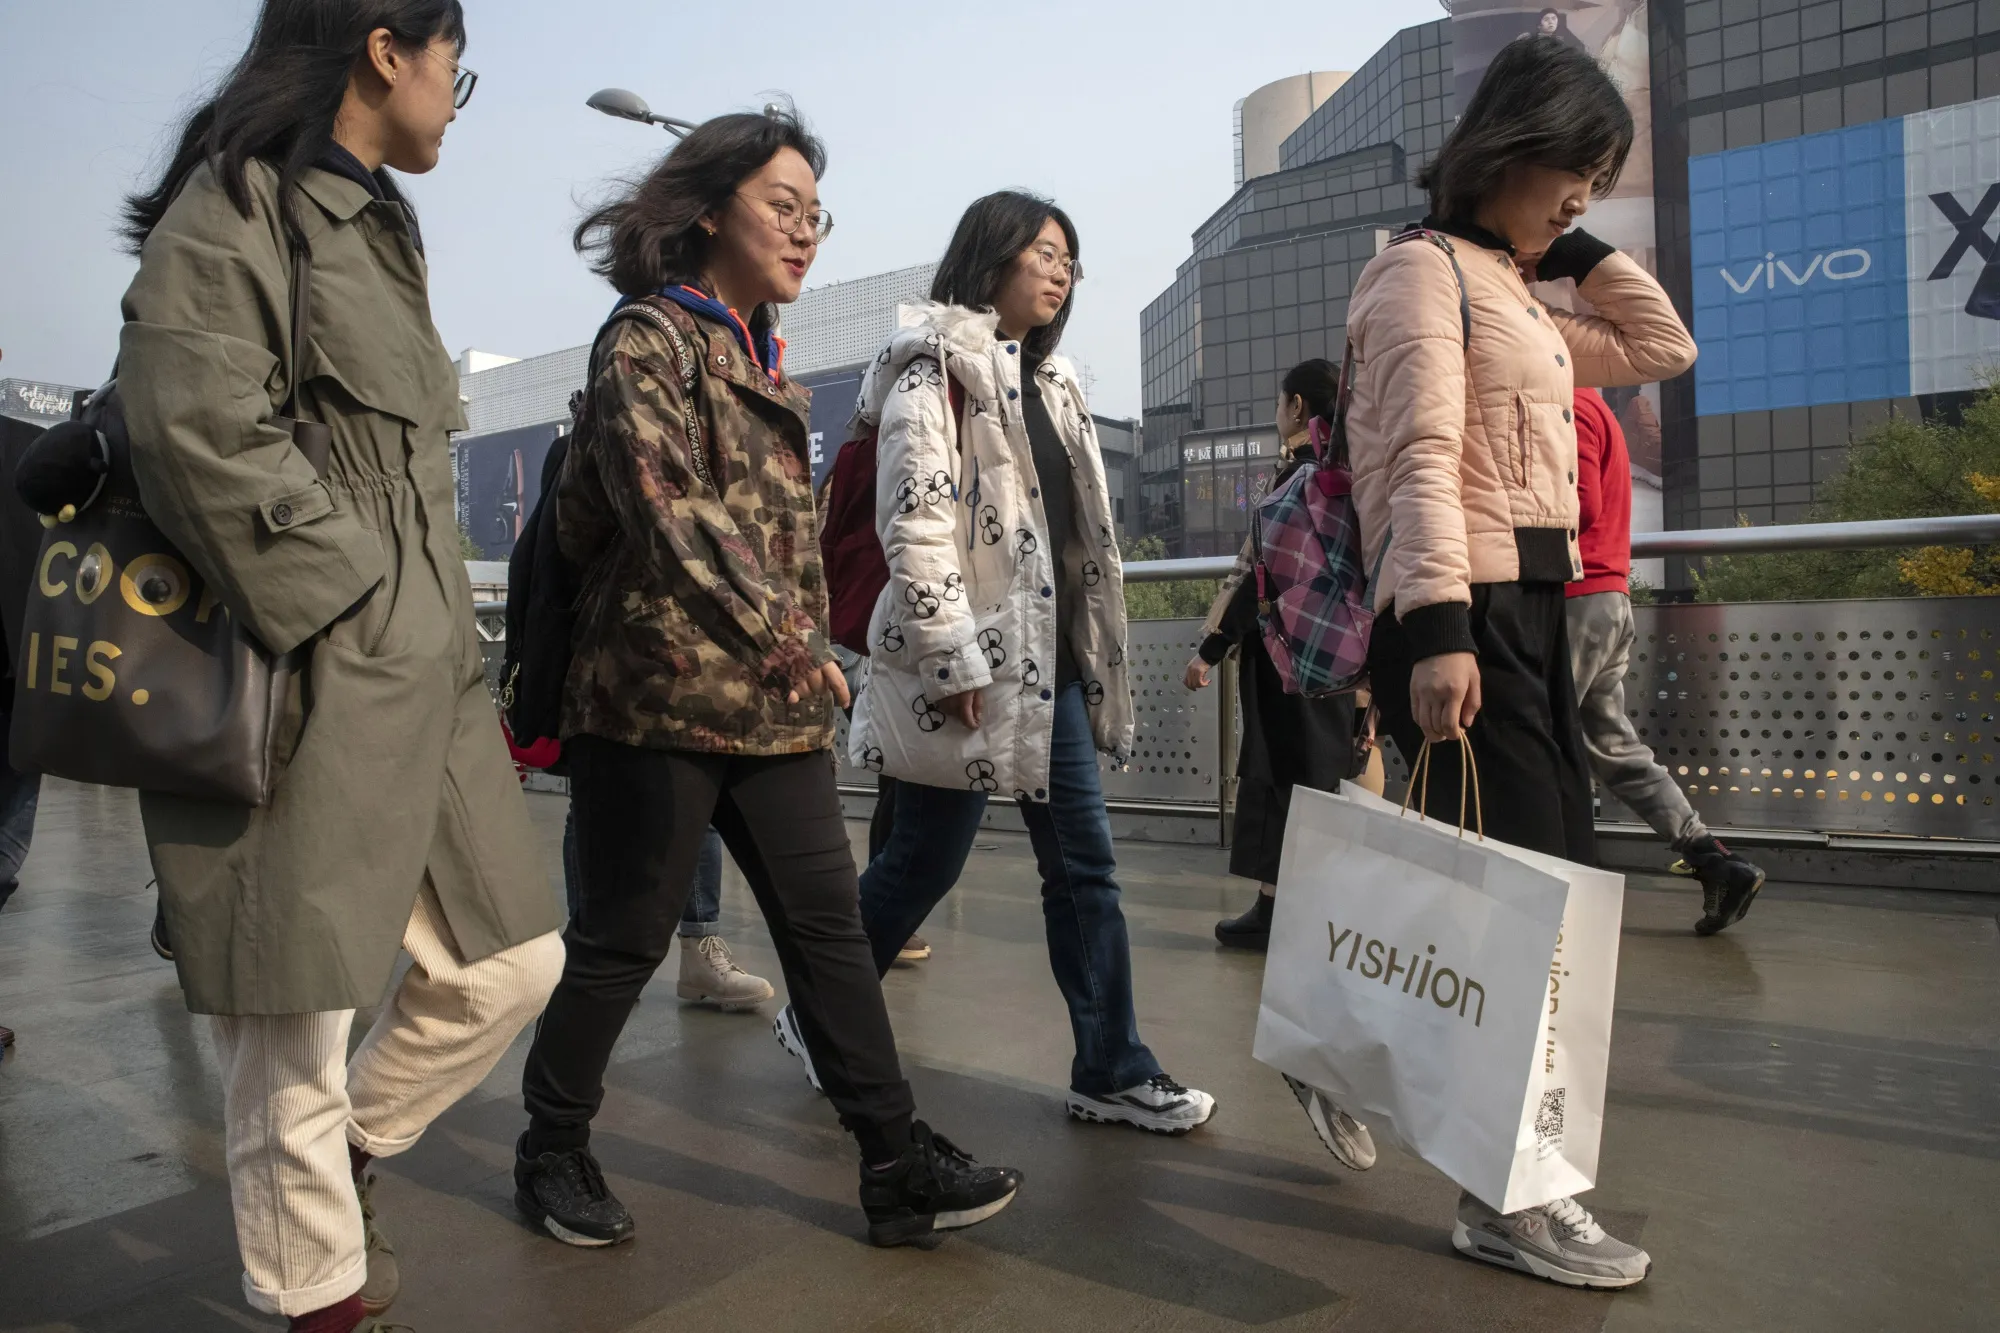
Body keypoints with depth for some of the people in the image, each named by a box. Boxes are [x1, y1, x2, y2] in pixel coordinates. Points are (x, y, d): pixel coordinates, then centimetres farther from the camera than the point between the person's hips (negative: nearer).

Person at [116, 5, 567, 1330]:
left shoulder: (376, 227, 22)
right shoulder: (235, 202, -6)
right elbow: (197, 431, -21)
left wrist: (440, 635, 15)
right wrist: (345, 603, -16)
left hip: (422, 675, 9)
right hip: (307, 683, -9)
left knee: (511, 964, 12)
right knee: (295, 1030, 4)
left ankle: (335, 1170, 34)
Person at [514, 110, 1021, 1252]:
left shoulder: (765, 360, 19)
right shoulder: (648, 340, -6)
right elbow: (667, 510, -19)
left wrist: (811, 658, 16)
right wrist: (790, 645, -22)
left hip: (775, 704, 8)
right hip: (665, 690, -7)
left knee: (829, 923, 5)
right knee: (624, 939, 5)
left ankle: (900, 1166, 12)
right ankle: (555, 1150, 26)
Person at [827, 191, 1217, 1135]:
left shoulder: (1047, 381, 19)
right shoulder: (935, 367, -7)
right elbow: (915, 523, -17)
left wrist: (1094, 660, 16)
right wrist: (954, 659, -20)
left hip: (1049, 660, 8)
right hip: (967, 663, -8)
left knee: (1085, 862, 7)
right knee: (925, 862, 4)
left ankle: (1112, 1073, 16)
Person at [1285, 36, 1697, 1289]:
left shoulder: (1518, 294, 23)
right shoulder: (1425, 270, -4)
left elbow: (1663, 349, 29)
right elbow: (1421, 459, -18)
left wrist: (1579, 250, 20)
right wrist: (1437, 629, -27)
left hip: (1533, 612, 10)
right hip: (1465, 618, -10)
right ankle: (1507, 1199, 8)